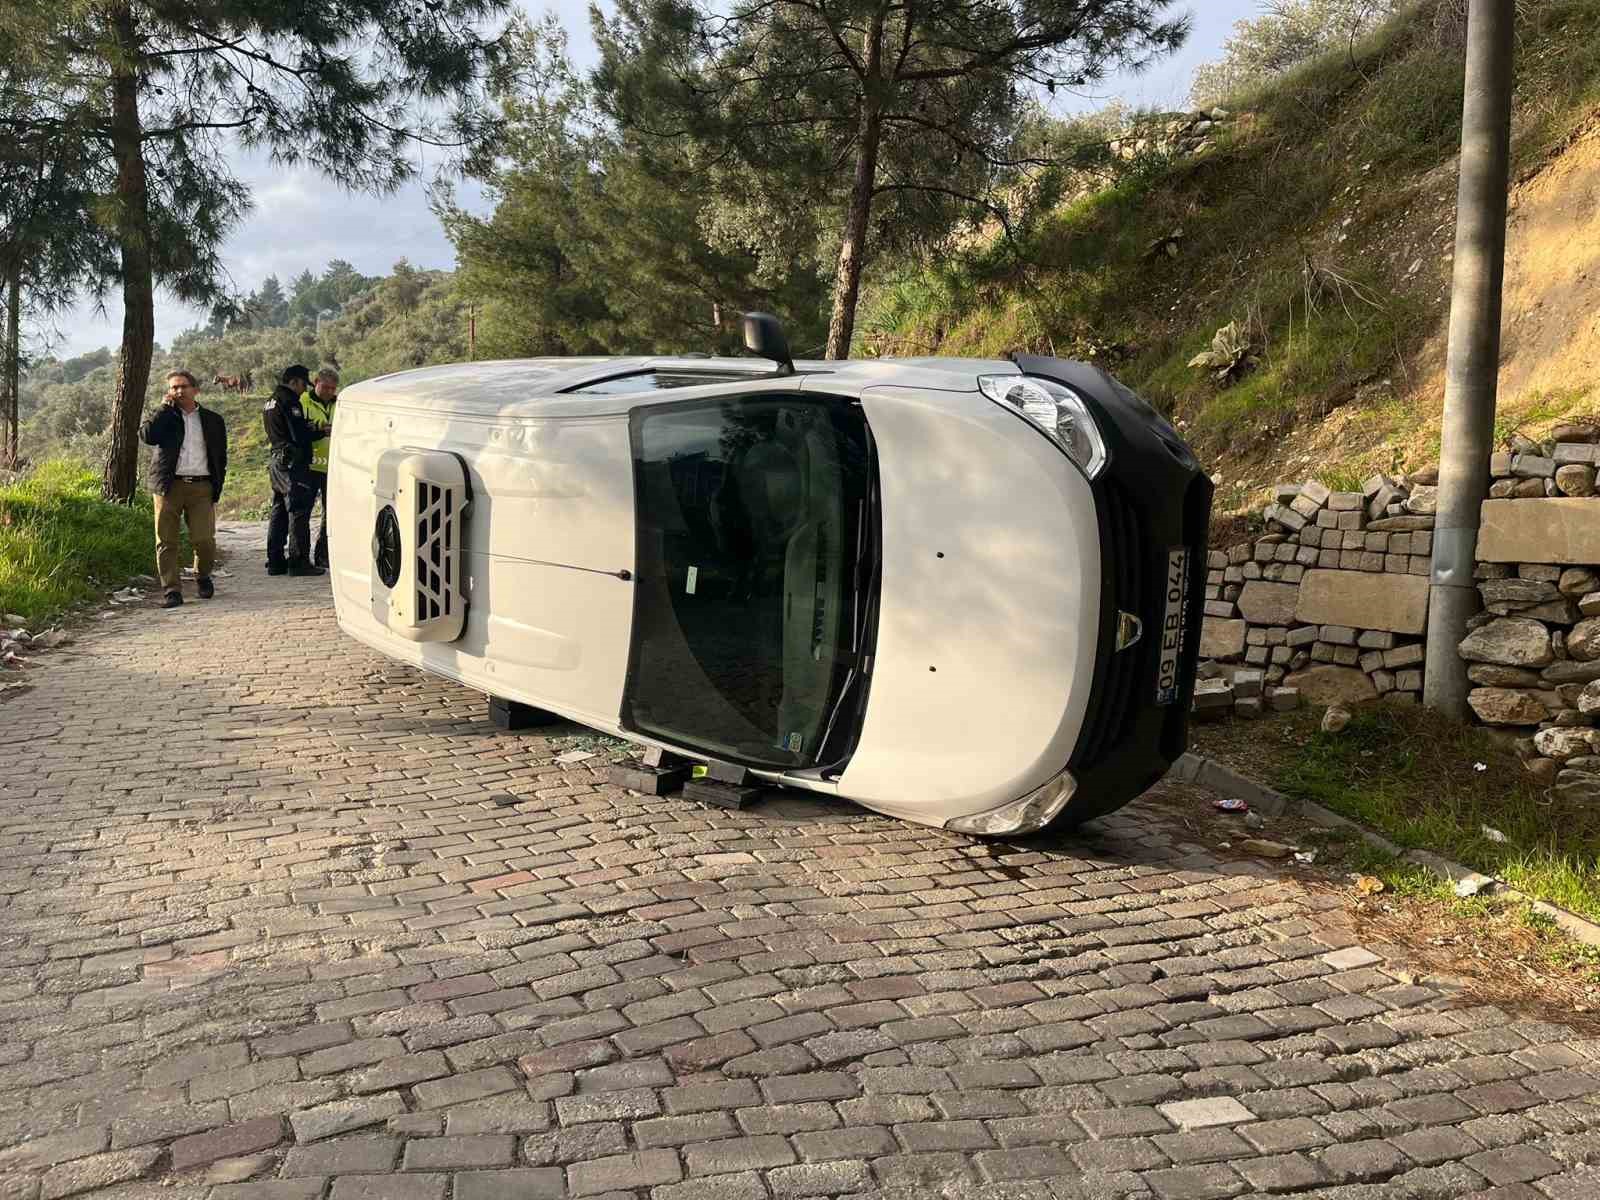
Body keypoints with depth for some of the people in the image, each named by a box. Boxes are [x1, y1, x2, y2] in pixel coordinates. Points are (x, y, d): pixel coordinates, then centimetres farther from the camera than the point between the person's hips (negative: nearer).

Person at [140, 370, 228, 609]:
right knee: (166, 541, -3)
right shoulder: (163, 417, 11)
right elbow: (147, 436, -10)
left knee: (205, 540, -8)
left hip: (201, 487, 0)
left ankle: (203, 576, 19)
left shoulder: (213, 420, 15)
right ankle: (172, 591, 2)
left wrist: (216, 490, 8)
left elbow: (221, 458, 16)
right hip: (169, 486, 0)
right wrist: (165, 408, -4)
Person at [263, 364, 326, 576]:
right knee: (298, 512, -7)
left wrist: (310, 428, 10)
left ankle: (275, 561, 16)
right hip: (293, 463, -10)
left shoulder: (271, 402, 19)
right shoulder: (289, 402, -13)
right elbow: (300, 435, -18)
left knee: (279, 512, 13)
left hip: (277, 461, 10)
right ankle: (298, 562, -7)